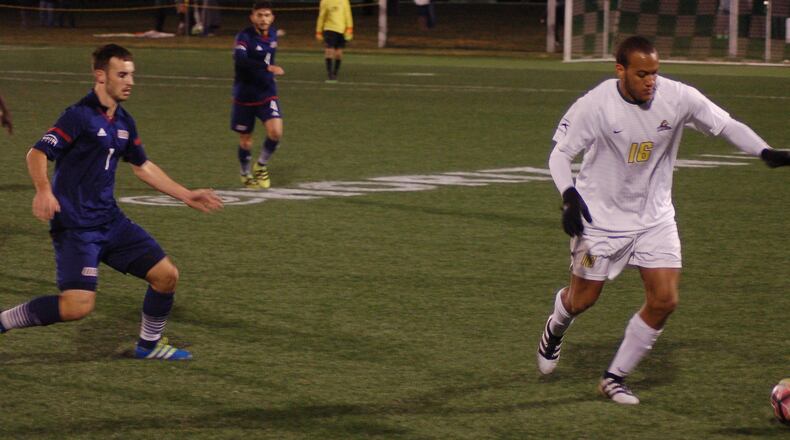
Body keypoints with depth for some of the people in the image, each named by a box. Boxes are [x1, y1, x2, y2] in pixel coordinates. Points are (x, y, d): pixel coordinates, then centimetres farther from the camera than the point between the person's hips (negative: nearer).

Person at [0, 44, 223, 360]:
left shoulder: (124, 122, 11)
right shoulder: (80, 116, -13)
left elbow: (143, 167, 24)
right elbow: (37, 154, -18)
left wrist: (186, 196, 23)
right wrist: (43, 190, -37)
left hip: (110, 221, 8)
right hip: (75, 225, -8)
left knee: (166, 275, 3)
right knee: (78, 305, -20)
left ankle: (149, 345, 24)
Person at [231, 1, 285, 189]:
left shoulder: (273, 34, 1)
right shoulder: (245, 36, -18)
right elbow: (240, 59, -38)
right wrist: (267, 67, -46)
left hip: (267, 95, 3)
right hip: (244, 96, -3)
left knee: (276, 132, -19)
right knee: (245, 141, 7)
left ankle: (261, 166, 8)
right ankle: (246, 174, 35)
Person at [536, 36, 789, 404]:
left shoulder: (678, 97, -14)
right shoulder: (595, 105, -19)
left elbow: (726, 125, -6)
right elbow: (560, 153, -11)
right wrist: (570, 197, -27)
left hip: (654, 217, 2)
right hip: (601, 217, -2)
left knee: (664, 300, -9)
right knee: (582, 300, 8)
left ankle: (615, 377, 8)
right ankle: (555, 329, 47)